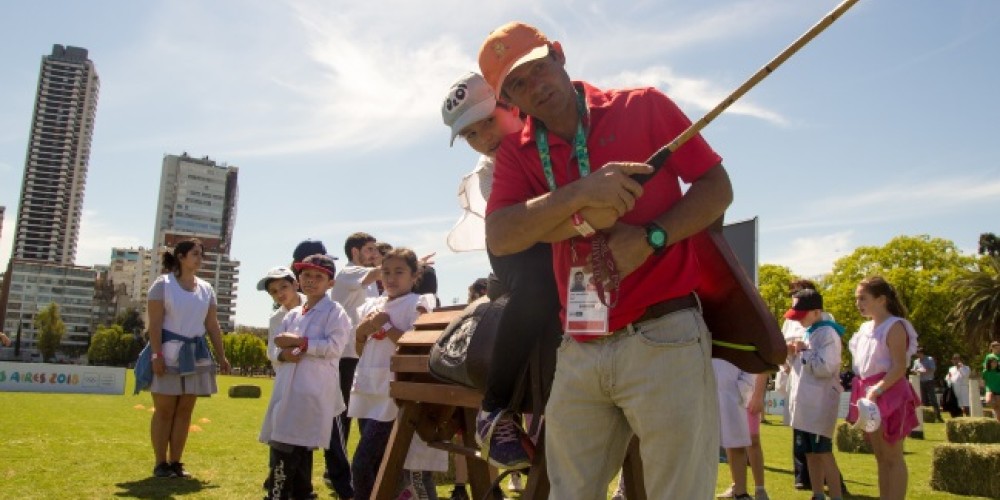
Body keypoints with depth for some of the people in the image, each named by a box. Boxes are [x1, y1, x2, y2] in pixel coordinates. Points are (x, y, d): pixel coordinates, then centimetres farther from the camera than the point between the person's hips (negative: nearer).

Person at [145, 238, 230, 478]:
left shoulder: (206, 288, 12)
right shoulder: (163, 284, -3)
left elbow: (213, 325, 12)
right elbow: (155, 323, -10)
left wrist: (221, 355, 7)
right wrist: (156, 354, -19)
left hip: (196, 354, 5)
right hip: (169, 352, -5)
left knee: (185, 410, 6)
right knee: (164, 410, -1)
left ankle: (175, 462, 13)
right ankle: (160, 464, 7)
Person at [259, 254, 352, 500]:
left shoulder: (335, 312, -2)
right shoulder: (293, 315, 18)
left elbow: (334, 346, -14)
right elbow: (276, 348, 17)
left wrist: (300, 342, -14)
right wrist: (284, 354, -7)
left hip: (314, 390, -6)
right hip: (288, 387, 7)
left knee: (300, 445, -4)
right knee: (283, 443, 9)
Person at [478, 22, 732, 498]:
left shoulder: (645, 107, 2)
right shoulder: (515, 152, 9)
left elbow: (717, 187, 3)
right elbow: (499, 237, -7)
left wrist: (650, 237, -14)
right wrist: (579, 194, -21)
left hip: (663, 337, -3)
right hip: (578, 351, 4)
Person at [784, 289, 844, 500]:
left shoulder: (827, 333, -10)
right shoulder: (807, 333, 17)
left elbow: (825, 367, -20)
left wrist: (805, 351, -10)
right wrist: (792, 355, 5)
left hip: (819, 404, -9)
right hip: (803, 403, 9)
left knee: (823, 452, -8)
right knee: (810, 452, 10)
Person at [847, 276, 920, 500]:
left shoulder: (894, 326, -11)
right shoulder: (865, 327, 13)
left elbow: (899, 368, -18)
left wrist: (877, 390, -24)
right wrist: (863, 390, 9)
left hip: (888, 393, -8)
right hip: (868, 394, 8)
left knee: (893, 456, -2)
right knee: (880, 457, 13)